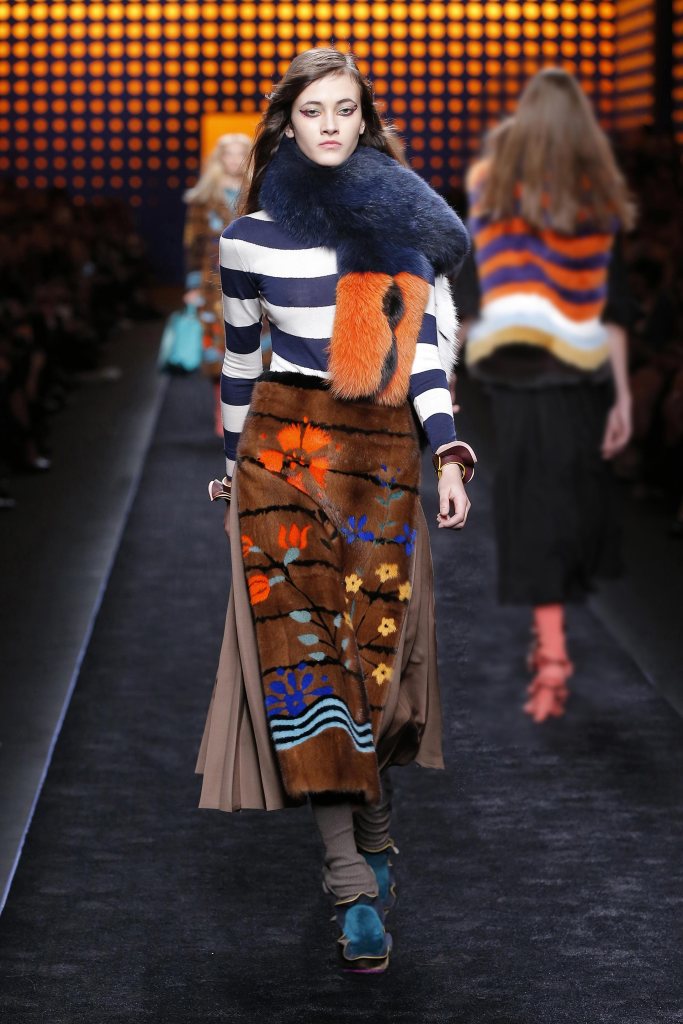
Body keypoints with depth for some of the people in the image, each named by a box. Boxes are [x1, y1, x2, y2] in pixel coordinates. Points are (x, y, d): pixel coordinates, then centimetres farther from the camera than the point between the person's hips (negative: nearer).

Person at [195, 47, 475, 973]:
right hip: (285, 443, -1)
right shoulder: (250, 237, 4)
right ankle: (356, 888, -11)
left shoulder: (408, 223, 5)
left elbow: (427, 345, 3)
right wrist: (235, 464, 20)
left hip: (385, 449, 1)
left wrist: (450, 454, -7)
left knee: (377, 638, -2)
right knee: (302, 643, -9)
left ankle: (370, 832, 21)